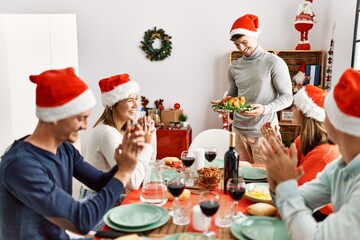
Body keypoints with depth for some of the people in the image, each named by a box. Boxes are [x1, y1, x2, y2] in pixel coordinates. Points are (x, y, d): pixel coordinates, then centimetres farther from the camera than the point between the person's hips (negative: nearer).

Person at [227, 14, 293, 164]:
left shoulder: (274, 63, -7)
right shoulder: (233, 68, 7)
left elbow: (287, 97, -7)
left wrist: (265, 109, -23)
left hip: (264, 131, -4)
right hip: (239, 130, 4)